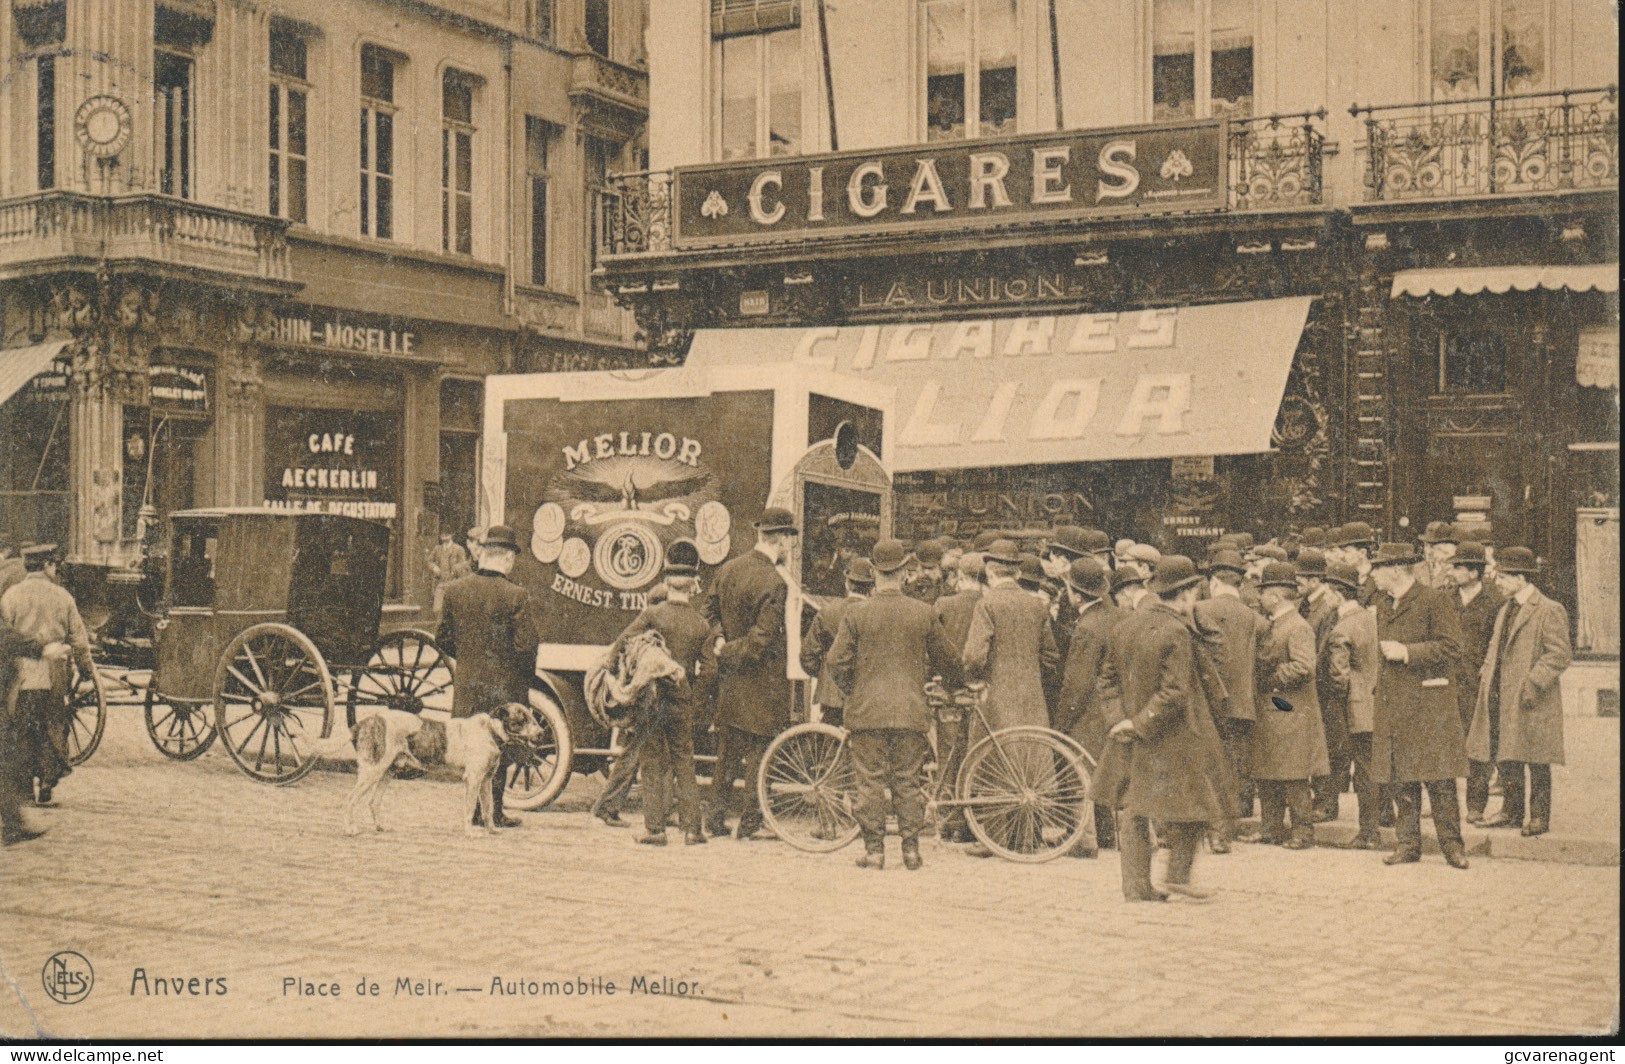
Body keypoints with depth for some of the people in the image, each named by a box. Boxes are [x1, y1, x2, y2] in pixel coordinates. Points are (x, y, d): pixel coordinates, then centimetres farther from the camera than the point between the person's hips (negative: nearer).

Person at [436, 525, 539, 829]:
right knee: (499, 749, 8)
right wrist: (528, 675, 3)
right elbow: (526, 646, -15)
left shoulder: (455, 590, -3)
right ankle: (494, 812, 10)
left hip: (467, 682, 4)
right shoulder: (515, 596, -16)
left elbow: (444, 639, 4)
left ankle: (476, 809, 19)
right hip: (505, 686, -4)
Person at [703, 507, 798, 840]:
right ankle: (750, 823, 7)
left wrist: (723, 643, 6)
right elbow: (762, 640, -22)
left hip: (730, 677, 7)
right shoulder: (774, 583, -20)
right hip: (763, 683, -7)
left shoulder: (728, 569, 4)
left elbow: (711, 611, 15)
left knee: (728, 750, 15)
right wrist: (728, 654, -10)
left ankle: (715, 818, 19)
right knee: (760, 750, 3)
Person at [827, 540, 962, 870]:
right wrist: (951, 684, 32)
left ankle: (874, 849, 4)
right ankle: (911, 849, 11)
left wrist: (851, 691, 15)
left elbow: (837, 663, -4)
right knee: (908, 782, 8)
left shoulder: (856, 614, -4)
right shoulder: (925, 613, 0)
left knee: (871, 782, 3)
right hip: (912, 712, 1)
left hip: (867, 711, -1)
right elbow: (948, 661, 10)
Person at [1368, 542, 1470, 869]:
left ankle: (1451, 844, 5)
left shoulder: (1435, 600, -6)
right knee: (1399, 779, 7)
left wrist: (1407, 652, -16)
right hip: (1392, 705, 7)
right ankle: (1408, 843, 15)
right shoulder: (1382, 604, 16)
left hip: (1428, 705, -7)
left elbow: (1451, 648, -12)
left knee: (1438, 779, -4)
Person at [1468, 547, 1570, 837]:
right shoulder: (1505, 611, 17)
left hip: (1532, 703, -8)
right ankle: (1512, 811, 21)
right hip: (1501, 699, 8)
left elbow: (1559, 654, -15)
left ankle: (1539, 816, 6)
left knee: (1536, 761, -1)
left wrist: (1533, 683, -20)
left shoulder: (1550, 611, -10)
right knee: (1506, 758, 11)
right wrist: (1487, 674, 9)